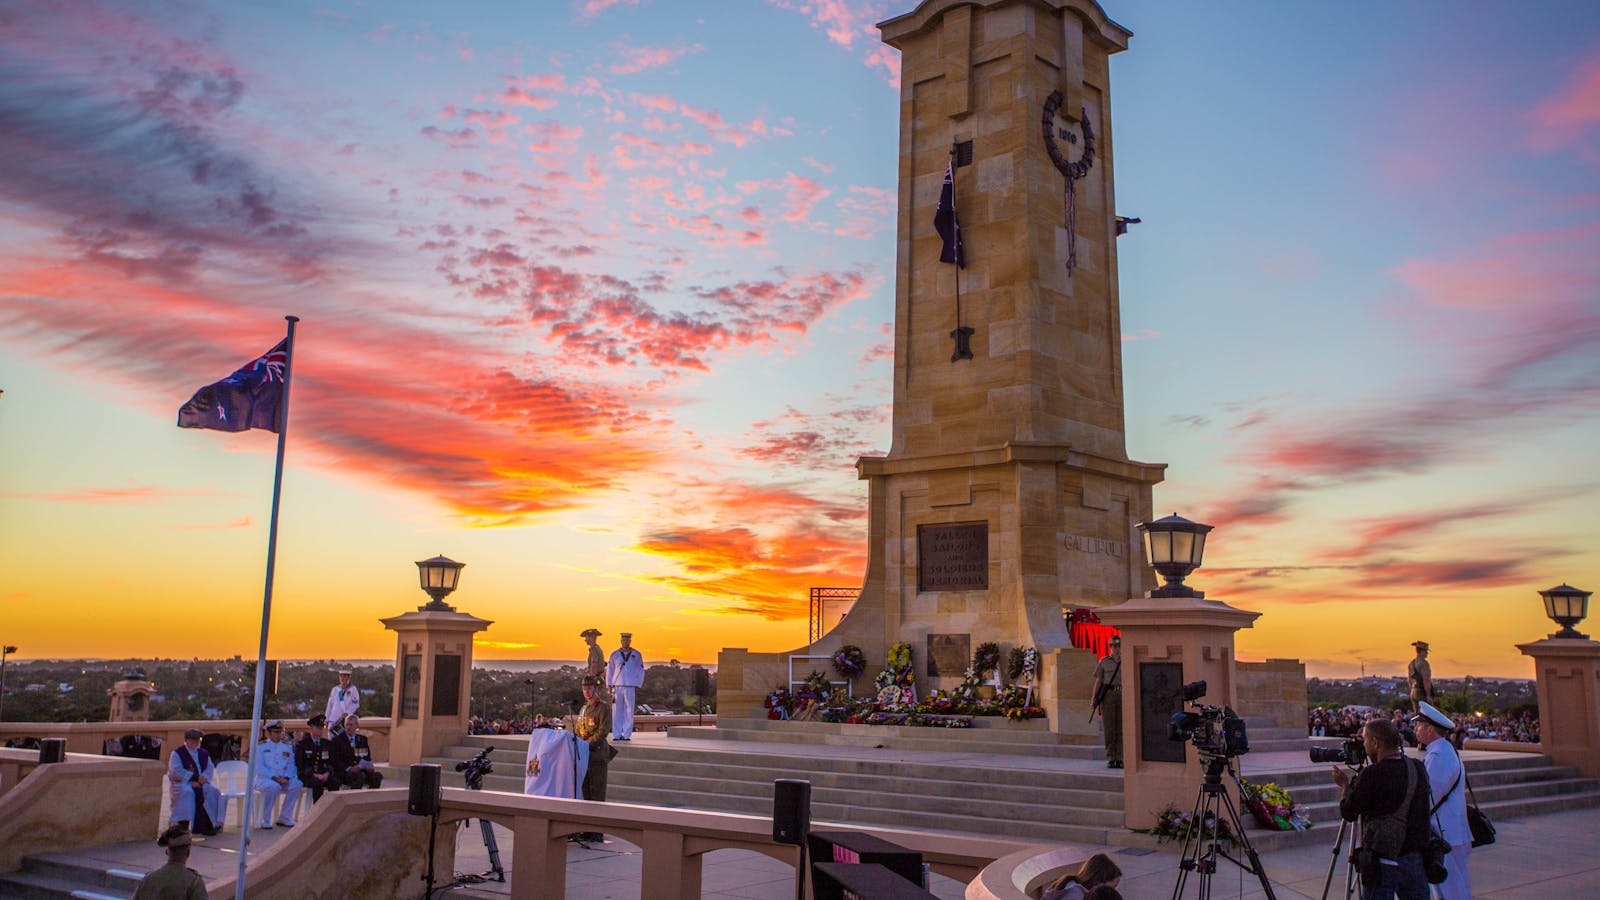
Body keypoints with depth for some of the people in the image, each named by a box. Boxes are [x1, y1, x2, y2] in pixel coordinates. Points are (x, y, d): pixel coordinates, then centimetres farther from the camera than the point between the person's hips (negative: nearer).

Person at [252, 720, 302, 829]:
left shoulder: (288, 746, 17)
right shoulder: (260, 746, 3)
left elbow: (291, 765, 10)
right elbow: (259, 767, -7)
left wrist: (286, 777, -11)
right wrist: (274, 777, -19)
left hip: (283, 779, 4)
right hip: (264, 779, -4)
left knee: (297, 784, -25)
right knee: (274, 786, -37)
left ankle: (284, 818, -13)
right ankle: (265, 820, -22)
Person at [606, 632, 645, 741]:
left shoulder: (636, 654, 7)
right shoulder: (615, 654, 8)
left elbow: (640, 671, 9)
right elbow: (609, 670, 11)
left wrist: (637, 687, 3)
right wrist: (609, 686, 4)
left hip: (630, 687, -1)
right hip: (617, 687, 1)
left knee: (629, 712, -3)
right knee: (616, 712, -2)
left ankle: (627, 735, 1)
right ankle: (617, 735, 3)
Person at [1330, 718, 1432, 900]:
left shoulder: (1373, 774, -17)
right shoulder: (1418, 769, 2)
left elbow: (1348, 813, -6)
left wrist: (1345, 784, 10)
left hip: (1383, 862, -6)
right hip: (1416, 860, 6)